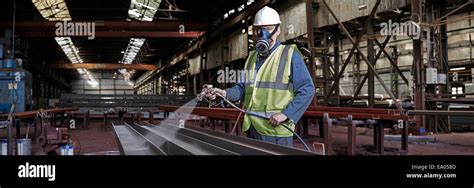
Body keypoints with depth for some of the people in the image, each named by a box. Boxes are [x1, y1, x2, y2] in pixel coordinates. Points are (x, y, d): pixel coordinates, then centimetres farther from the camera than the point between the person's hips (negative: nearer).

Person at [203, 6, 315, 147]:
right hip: (252, 129, 6)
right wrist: (225, 93, 3)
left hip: (276, 130, -6)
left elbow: (307, 90, -9)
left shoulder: (290, 55, -5)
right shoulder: (252, 57, 16)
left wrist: (286, 114, -17)